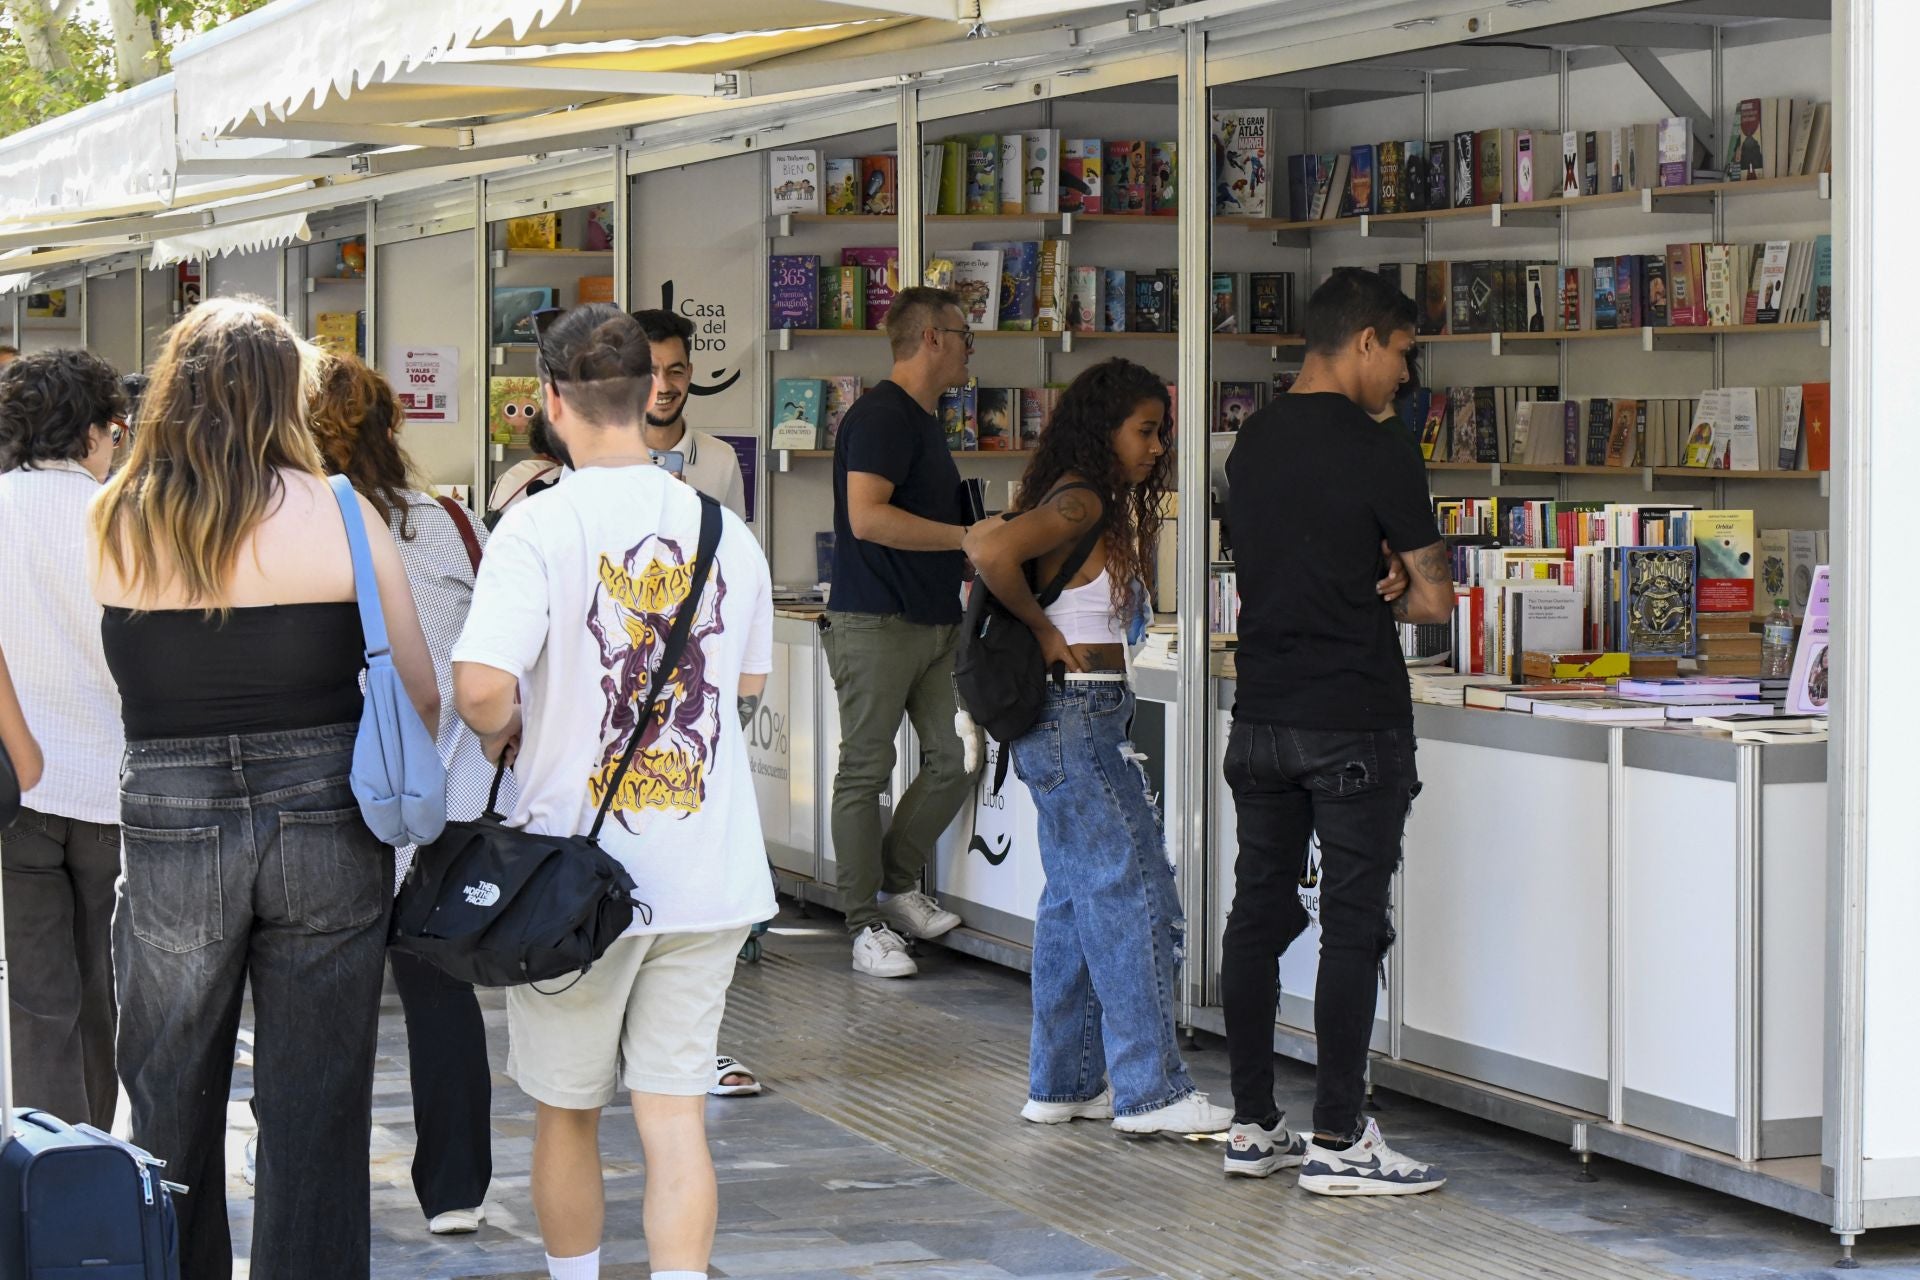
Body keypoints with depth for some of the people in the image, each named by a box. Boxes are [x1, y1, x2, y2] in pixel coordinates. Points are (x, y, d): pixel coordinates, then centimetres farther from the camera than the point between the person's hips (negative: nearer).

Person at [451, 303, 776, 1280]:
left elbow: (480, 687, -24)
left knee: (565, 1113, 15)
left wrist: (504, 737, -3)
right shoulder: (726, 530, 2)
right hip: (709, 871, 3)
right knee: (675, 1115, 4)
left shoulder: (540, 526, -13)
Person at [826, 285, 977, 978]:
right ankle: (866, 924, 4)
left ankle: (897, 885, 22)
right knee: (866, 770, -1)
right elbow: (867, 517, -25)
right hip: (877, 625, -9)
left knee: (956, 761, 5)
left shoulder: (924, 421, 19)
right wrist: (969, 537, -21)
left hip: (936, 622, 9)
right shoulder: (880, 416, -13)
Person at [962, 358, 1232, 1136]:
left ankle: (1063, 1084, 19)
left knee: (1077, 900, 13)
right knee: (1131, 897, -7)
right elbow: (991, 552, -31)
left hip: (1092, 721, 10)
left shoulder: (1103, 508, 15)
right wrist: (1043, 631, -17)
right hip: (1074, 717, -10)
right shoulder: (1080, 504, -14)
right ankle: (1150, 1092, -3)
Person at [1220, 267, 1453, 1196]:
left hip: (1260, 718, 7)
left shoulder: (1250, 443, 8)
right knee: (1351, 925, -2)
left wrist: (1363, 586, 9)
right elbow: (1435, 598, -9)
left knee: (1258, 912, 11)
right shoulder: (1376, 451, -12)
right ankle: (1337, 1141, 0)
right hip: (1356, 725, -7)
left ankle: (1252, 1126, 17)